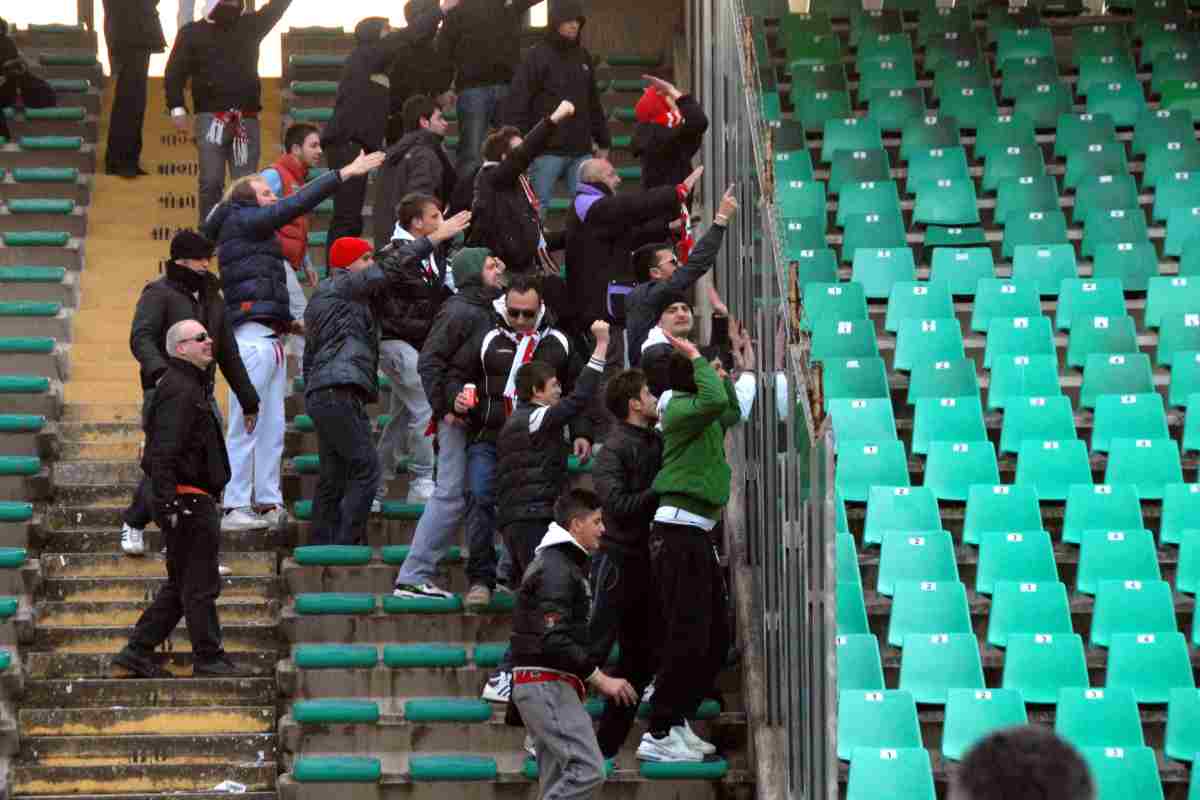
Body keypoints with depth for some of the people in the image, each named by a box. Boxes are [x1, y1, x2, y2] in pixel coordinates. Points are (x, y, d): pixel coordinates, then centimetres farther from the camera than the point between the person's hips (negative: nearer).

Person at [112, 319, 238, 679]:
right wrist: (169, 505, -27)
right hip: (189, 501, -11)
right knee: (200, 585, -2)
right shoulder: (179, 391, -16)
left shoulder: (191, 387, 18)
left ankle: (137, 651, 16)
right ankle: (209, 659, 5)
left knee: (180, 586, 14)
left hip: (195, 501, 11)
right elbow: (163, 453, -23)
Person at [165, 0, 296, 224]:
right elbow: (175, 72, 3)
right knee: (211, 182, -8)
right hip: (210, 118, -2)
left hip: (246, 120, 2)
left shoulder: (250, 26, 14)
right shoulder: (192, 33, 6)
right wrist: (177, 107, -9)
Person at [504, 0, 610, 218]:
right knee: (537, 206, -3)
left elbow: (594, 104, 21)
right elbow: (518, 103, -9)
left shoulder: (583, 57, 14)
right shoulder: (537, 56, -5)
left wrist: (603, 142, 20)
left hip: (581, 150, 5)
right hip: (547, 150, -5)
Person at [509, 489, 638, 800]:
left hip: (550, 686, 11)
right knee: (588, 769, -18)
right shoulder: (556, 569, -14)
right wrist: (600, 678, -20)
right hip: (548, 684, -11)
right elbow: (554, 640, -23)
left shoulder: (563, 564, 20)